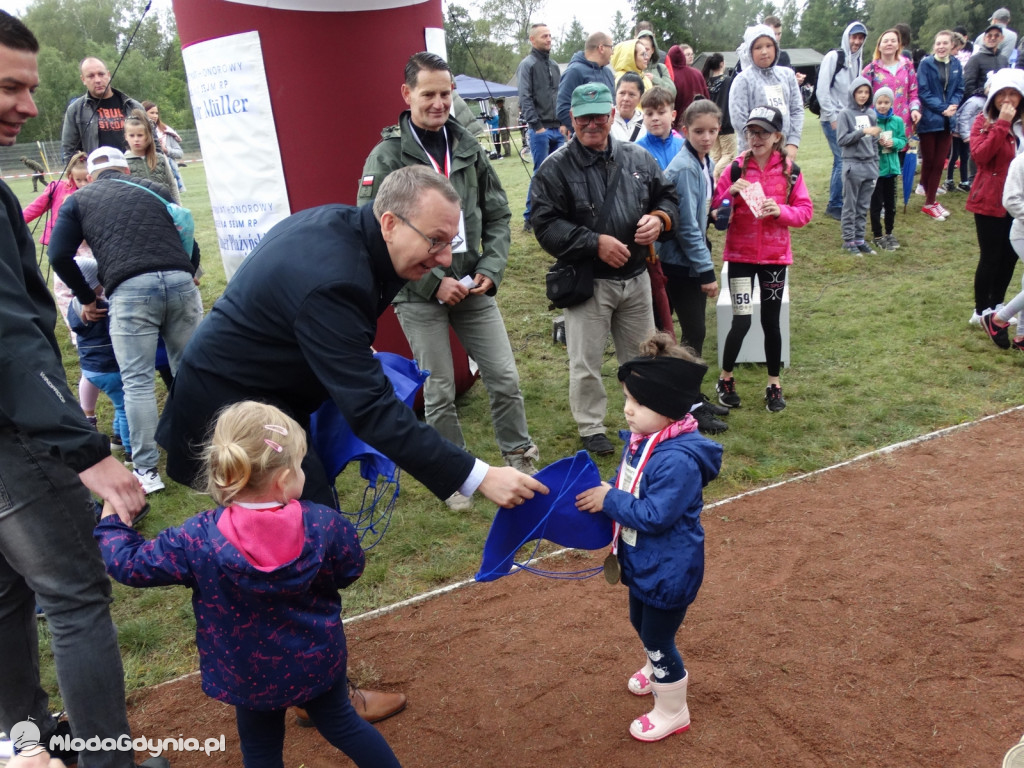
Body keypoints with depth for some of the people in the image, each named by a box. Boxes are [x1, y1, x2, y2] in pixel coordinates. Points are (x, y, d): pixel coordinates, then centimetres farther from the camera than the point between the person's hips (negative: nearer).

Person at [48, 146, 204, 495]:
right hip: (180, 281, 3)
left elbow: (59, 256, 11)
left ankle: (147, 470, 4)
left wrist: (86, 298, 22)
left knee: (137, 382, 2)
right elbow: (190, 242, 25)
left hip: (130, 291, -2)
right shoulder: (156, 189, 27)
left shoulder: (78, 200, 21)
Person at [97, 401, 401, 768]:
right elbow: (350, 569, -4)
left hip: (249, 675, -1)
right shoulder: (324, 524, -22)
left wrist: (111, 520, 6)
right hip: (318, 660, 1)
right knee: (342, 725, 24)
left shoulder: (196, 541, -25)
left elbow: (129, 563, -12)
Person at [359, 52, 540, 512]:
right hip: (419, 295, -3)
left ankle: (520, 461, 27)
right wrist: (433, 282, -16)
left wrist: (490, 269, -4)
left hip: (473, 289, 4)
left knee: (505, 379, 6)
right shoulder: (386, 158, -7)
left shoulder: (468, 148, 6)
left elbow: (498, 215, 10)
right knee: (440, 393, 6)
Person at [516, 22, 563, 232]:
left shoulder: (554, 66, 19)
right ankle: (530, 217, 1)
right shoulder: (527, 64, -1)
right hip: (540, 130, -6)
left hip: (558, 129, 6)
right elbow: (525, 99, -9)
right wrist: (537, 126, -14)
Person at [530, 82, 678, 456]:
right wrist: (595, 243, -21)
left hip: (636, 277, 4)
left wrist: (659, 219, -8)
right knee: (586, 363, 5)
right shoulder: (556, 168, -9)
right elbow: (546, 226, -14)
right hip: (587, 282, -4)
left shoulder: (638, 158, 5)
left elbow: (666, 196, 15)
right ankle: (591, 428, 24)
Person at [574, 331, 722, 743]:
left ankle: (672, 711, 34)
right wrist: (603, 497, -5)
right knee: (642, 624, 29)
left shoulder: (677, 461, -33)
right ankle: (661, 670, 58)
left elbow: (654, 515, -32)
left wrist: (608, 501, -25)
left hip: (669, 570, -9)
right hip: (642, 561, 9)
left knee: (657, 638, 10)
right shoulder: (641, 439, -5)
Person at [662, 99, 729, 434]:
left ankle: (695, 398, 27)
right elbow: (687, 227, -21)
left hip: (694, 261, 9)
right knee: (694, 332, -3)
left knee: (695, 330, 15)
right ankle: (691, 407, 7)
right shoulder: (684, 168, -19)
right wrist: (707, 271, -17)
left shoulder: (704, 162, 8)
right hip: (681, 264, -9)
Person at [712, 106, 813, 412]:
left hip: (775, 255, 1)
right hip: (740, 254, -1)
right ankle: (725, 379, 16)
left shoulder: (790, 170, -1)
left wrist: (781, 211, -19)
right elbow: (714, 209, -4)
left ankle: (774, 384, 24)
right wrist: (730, 193, -23)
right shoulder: (736, 167, -3)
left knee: (771, 321, 9)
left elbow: (805, 211, -1)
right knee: (741, 321, -7)